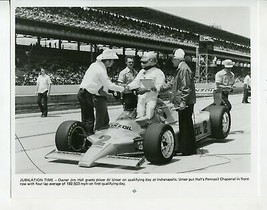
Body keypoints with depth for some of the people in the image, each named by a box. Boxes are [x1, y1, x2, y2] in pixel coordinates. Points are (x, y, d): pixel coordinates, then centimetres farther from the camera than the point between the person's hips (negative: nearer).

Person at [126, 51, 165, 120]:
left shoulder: (158, 73, -5)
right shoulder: (141, 72, 20)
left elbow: (158, 87, -16)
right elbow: (136, 82, 15)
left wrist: (147, 89, -28)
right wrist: (128, 87, -5)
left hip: (151, 98, -6)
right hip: (141, 98, 6)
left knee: (148, 117, -16)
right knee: (139, 116, 0)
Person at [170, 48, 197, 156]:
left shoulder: (184, 69, -14)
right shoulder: (181, 68, 17)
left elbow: (186, 87, -20)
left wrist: (183, 101, -23)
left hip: (185, 103, -10)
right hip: (182, 102, 10)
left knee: (186, 126, -5)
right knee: (185, 126, 14)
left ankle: (187, 150, 1)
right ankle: (183, 148, 21)